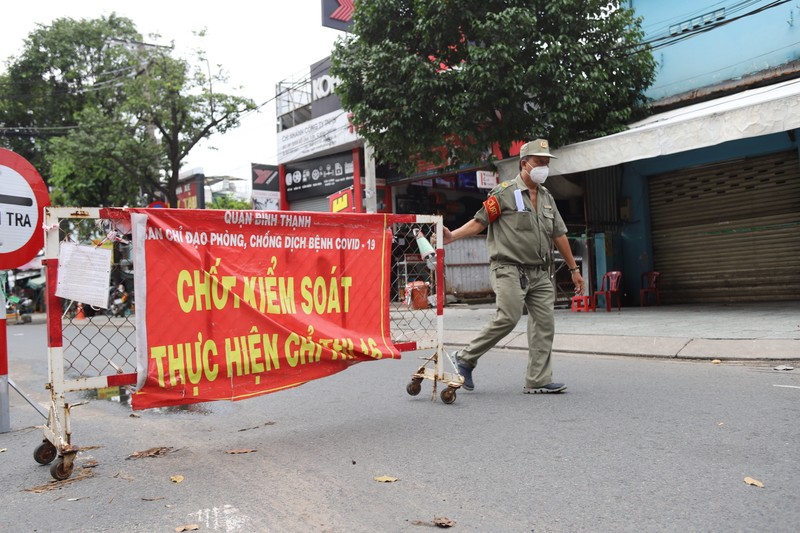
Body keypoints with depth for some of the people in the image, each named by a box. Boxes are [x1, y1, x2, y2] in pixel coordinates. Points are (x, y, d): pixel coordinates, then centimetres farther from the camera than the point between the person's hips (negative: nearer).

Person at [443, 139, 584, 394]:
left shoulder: (547, 198, 18)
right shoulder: (504, 193, -2)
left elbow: (559, 235, 21)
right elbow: (480, 221, -4)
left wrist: (574, 269, 21)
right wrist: (452, 235, -19)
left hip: (539, 273, 7)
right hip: (509, 269, -7)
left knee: (545, 323, 1)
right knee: (508, 317, -17)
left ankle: (538, 381, 8)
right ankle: (466, 357, 1)